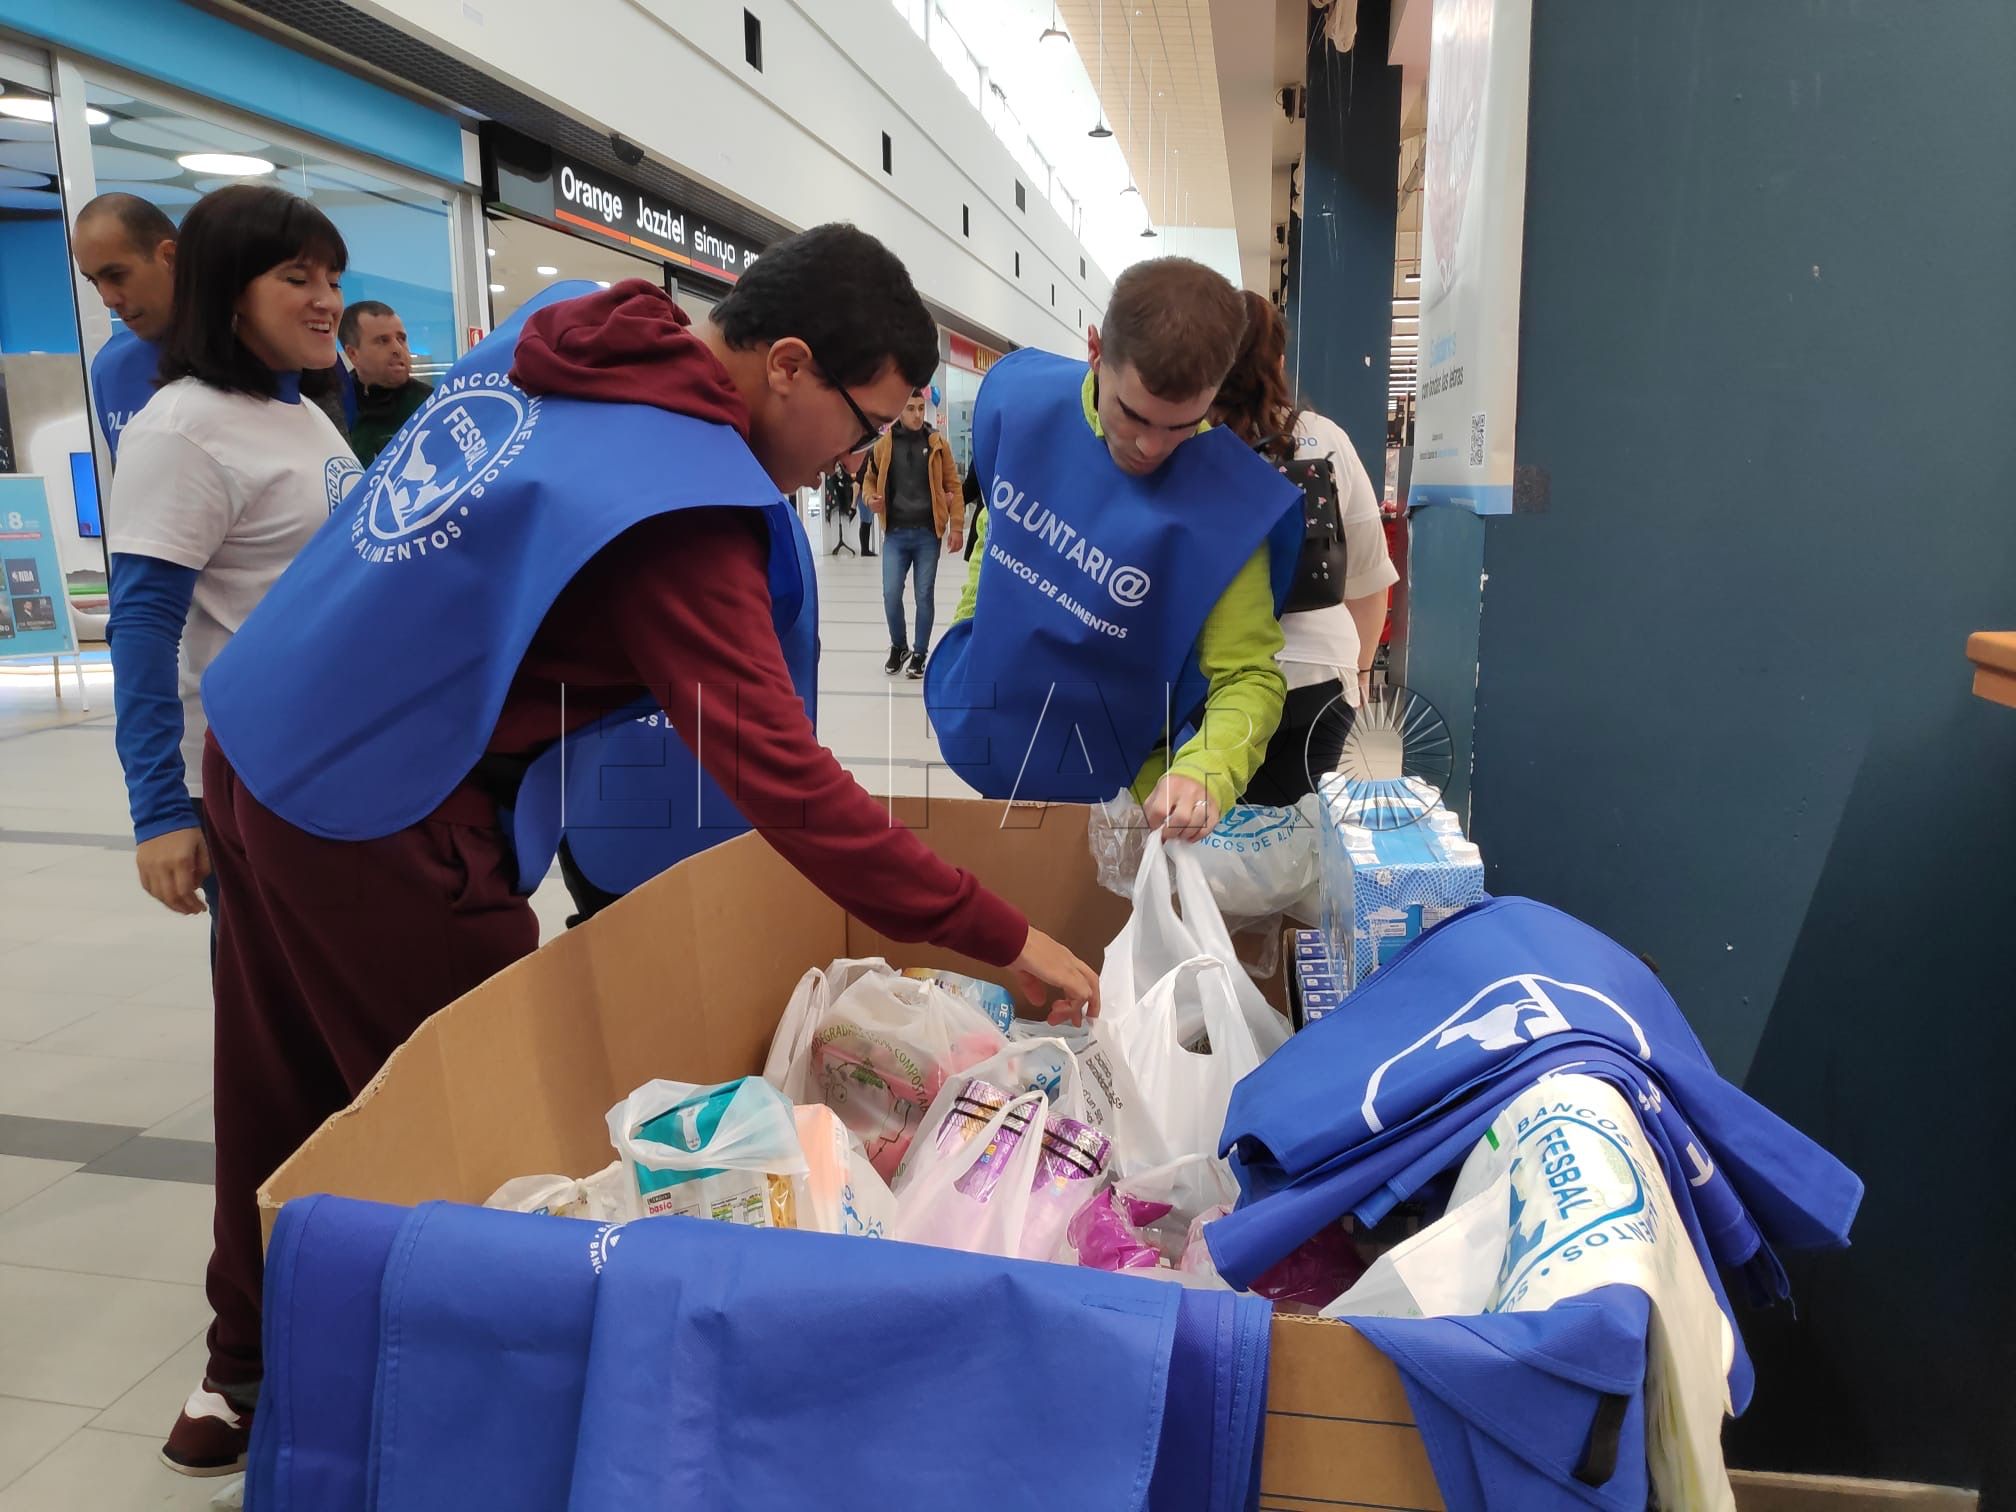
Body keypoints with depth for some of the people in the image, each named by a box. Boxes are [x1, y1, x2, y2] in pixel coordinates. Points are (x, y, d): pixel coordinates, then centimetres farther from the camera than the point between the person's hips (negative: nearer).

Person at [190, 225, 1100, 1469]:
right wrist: (1009, 942, -26)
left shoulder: (556, 329, 1)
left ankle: (261, 1355, 41)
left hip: (262, 735, 9)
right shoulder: (681, 501, -26)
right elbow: (783, 780, -31)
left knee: (290, 1103, 22)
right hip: (372, 823, -9)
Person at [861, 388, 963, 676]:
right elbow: (869, 478, 17)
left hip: (928, 534, -1)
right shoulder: (883, 445, 3)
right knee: (891, 595, -1)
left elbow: (953, 486, 3)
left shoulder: (938, 444, 1)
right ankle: (898, 646, 23)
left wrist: (956, 527, -3)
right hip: (895, 534, 1)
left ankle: (919, 653, 19)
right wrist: (871, 498, -5)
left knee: (924, 596, 4)